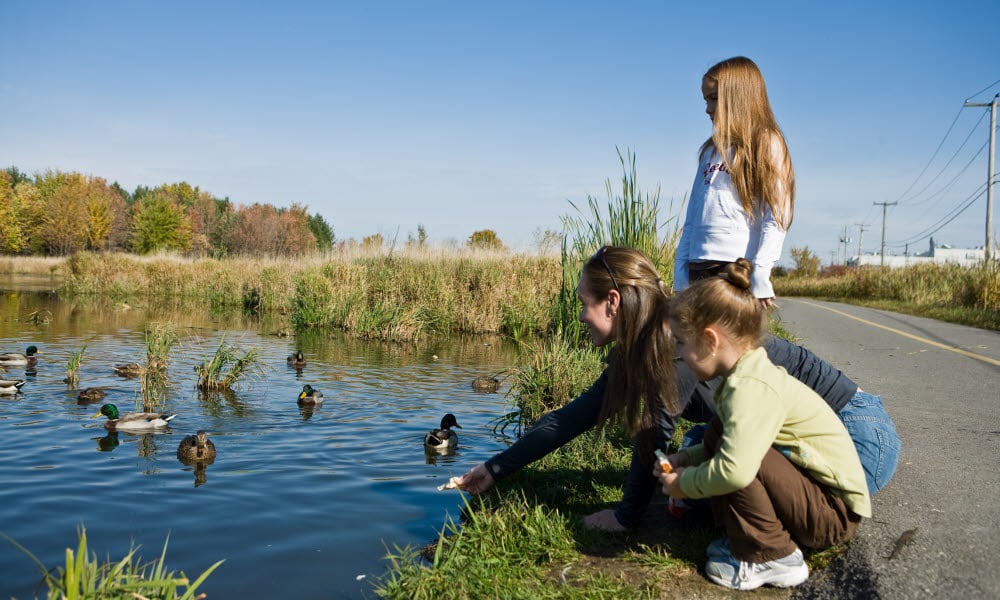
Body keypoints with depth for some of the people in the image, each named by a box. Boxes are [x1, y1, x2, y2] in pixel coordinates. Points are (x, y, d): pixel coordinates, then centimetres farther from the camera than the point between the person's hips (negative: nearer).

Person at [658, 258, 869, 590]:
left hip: (834, 513, -10)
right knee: (719, 437, 5)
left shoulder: (752, 386, -27)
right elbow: (737, 445, 17)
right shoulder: (752, 372, 4)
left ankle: (772, 558, -10)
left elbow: (735, 470, -40)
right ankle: (744, 536, 7)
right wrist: (687, 457, 2)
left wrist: (685, 484, -20)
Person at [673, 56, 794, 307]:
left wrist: (760, 273, -16)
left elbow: (777, 217, -7)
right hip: (699, 267, 6)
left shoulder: (766, 144, 2)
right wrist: (680, 271, 9)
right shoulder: (711, 150, 20)